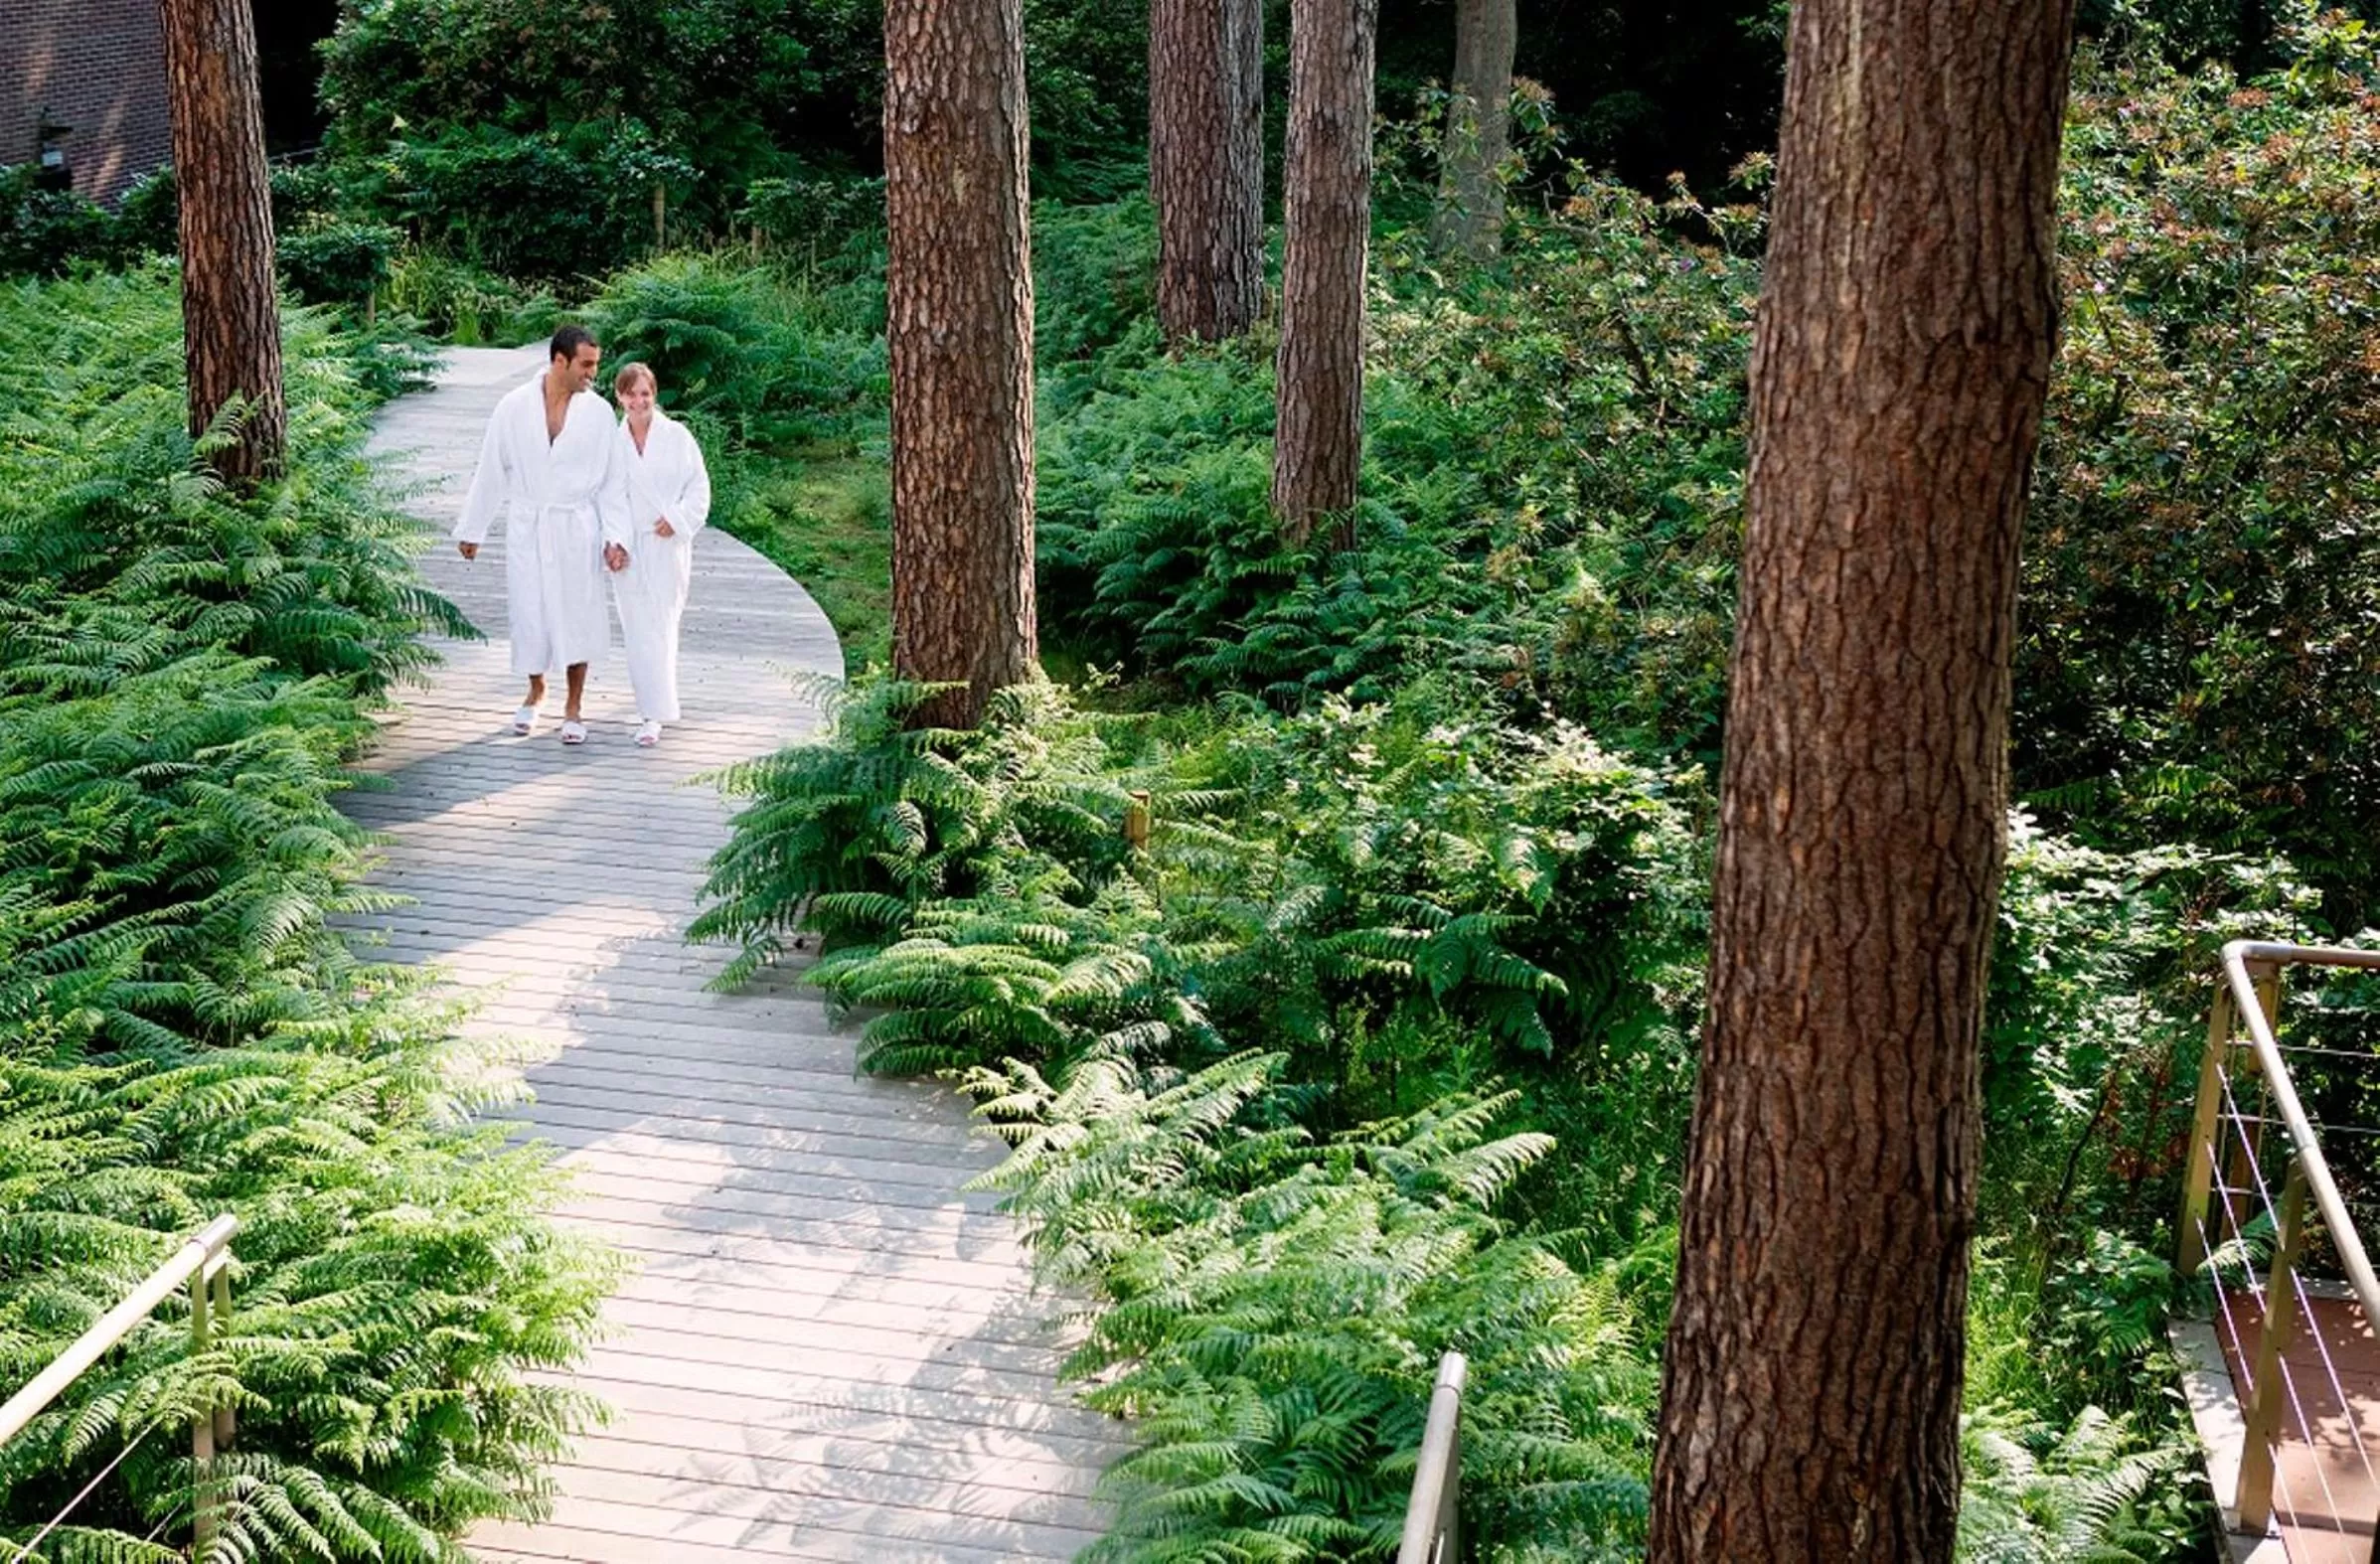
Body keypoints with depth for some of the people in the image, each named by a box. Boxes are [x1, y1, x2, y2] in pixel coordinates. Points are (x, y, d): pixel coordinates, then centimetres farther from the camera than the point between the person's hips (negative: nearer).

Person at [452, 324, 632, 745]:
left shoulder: (598, 413, -3)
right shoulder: (514, 407, -4)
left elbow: (612, 481, 1)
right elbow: (491, 471, 3)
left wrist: (616, 537, -6)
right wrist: (472, 530, 7)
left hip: (577, 530, 0)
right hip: (526, 526, 0)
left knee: (579, 617, 3)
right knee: (528, 614, 5)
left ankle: (573, 706, 18)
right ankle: (535, 691, 30)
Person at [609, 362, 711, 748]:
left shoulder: (677, 436, -1)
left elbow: (699, 486, 3)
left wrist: (677, 520, -10)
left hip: (667, 545, -1)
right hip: (628, 547, 1)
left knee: (661, 626, -3)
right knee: (638, 628, 1)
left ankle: (655, 711, 1)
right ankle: (652, 711, 8)